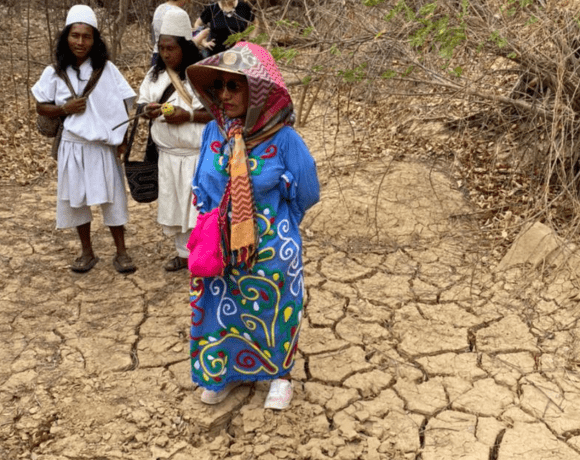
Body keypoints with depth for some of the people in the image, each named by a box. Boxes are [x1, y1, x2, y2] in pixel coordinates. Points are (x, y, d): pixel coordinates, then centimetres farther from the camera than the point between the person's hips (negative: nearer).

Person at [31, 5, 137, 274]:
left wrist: (123, 139, -10)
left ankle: (121, 252, 15)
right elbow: (41, 107, 6)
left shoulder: (106, 69, -3)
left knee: (112, 198, 3)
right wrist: (65, 108, -13)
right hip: (72, 146, 2)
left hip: (103, 146, -2)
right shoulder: (55, 72, 0)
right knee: (76, 199, 9)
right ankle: (87, 252, 24)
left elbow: (122, 106, -2)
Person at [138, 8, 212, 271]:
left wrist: (189, 115, -24)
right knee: (175, 204, 13)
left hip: (199, 154, -5)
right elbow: (143, 103, 12)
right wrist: (148, 110, -11)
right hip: (169, 154, 5)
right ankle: (184, 253, 28)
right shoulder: (155, 75, 5)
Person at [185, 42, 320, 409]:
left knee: (271, 312, 14)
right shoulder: (214, 132, -7)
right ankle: (226, 372, 42)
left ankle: (280, 374, 40)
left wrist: (271, 225, 4)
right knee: (220, 309, 16)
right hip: (219, 246, 4)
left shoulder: (283, 139, -18)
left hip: (270, 248, -3)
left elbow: (306, 194, -6)